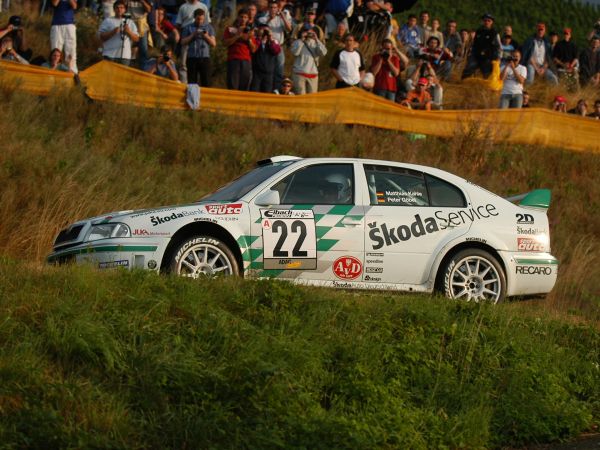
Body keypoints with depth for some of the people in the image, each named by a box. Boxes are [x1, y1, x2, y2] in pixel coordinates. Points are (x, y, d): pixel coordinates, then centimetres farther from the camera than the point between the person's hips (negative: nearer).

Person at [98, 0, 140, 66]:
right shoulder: (107, 21, 9)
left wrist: (129, 32, -8)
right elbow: (101, 37, 1)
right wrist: (113, 32, -13)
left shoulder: (130, 22, 16)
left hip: (125, 55, 2)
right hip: (110, 55, -2)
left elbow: (136, 39, 11)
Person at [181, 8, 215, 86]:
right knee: (191, 83, -2)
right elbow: (183, 42, 5)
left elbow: (213, 44, 8)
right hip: (192, 58, 0)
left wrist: (206, 36, -10)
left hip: (205, 58, 0)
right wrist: (193, 35, -7)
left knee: (206, 83, -5)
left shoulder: (209, 27, 13)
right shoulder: (188, 28, 12)